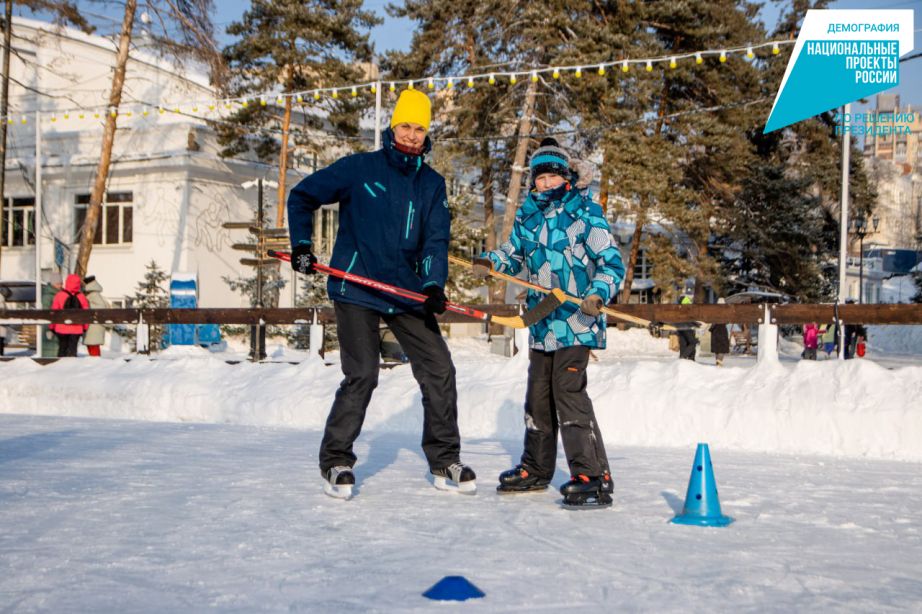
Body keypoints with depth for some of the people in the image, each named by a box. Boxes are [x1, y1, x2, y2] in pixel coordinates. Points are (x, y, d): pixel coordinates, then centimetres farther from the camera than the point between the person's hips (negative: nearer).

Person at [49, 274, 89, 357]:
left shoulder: (59, 295, -6)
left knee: (62, 348, 12)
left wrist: (52, 326, 8)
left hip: (62, 328, 0)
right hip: (76, 329, 0)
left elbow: (54, 312, -2)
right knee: (72, 349, 3)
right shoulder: (82, 297, -3)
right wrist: (85, 327, 13)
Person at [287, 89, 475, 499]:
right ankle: (335, 461, 6)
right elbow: (302, 196, 6)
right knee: (362, 376, -12)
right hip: (355, 290, -4)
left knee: (440, 371, 3)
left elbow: (436, 239, 1)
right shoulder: (359, 168, -1)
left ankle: (444, 461, 18)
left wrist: (433, 284, -15)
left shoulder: (432, 184, 9)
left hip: (407, 294, 5)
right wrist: (301, 245, -4)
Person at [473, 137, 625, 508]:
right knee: (538, 393, 14)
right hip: (541, 323, 7)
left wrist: (598, 295, -24)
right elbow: (514, 253, 25)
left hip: (576, 321, -7)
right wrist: (489, 262, 4)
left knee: (568, 390, -15)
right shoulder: (527, 216, 11)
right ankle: (536, 469, 31)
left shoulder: (585, 213, -6)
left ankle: (594, 478, -11)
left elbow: (612, 263, -7)